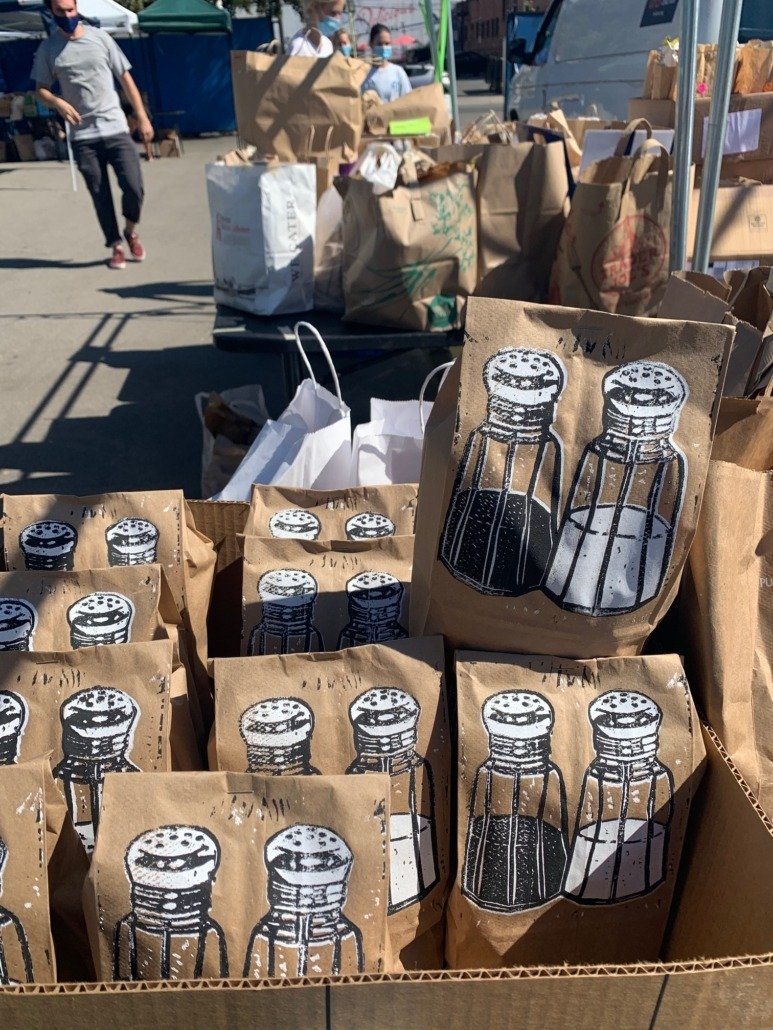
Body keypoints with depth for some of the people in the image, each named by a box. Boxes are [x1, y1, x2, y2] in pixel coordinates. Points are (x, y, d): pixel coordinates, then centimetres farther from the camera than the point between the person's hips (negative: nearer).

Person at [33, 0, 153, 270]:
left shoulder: (100, 38, 3)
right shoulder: (47, 49, 3)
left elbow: (125, 78, 7)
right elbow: (41, 89, 6)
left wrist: (142, 117, 2)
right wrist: (58, 103, -17)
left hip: (115, 128, 0)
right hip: (82, 136, 0)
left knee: (134, 188, -9)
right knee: (100, 196, 3)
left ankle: (130, 231, 19)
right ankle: (116, 246, 18)